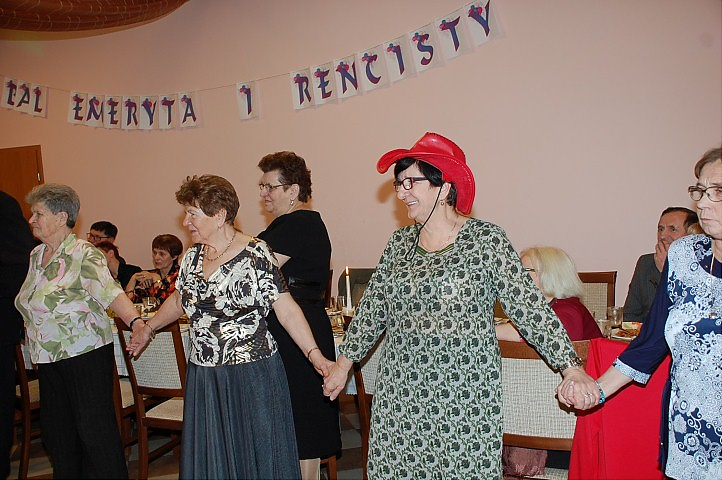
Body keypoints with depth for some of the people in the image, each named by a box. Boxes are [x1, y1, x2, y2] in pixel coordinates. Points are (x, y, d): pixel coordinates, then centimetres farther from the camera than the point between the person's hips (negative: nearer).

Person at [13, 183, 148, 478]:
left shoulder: (83, 254, -13)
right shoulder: (36, 255, 11)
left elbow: (110, 292, -25)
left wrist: (135, 321, -40)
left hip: (86, 353, -8)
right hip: (49, 357, 8)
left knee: (94, 429, -3)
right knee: (55, 429, 14)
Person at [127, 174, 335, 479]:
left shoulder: (255, 254, -13)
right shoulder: (193, 256, 7)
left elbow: (286, 309, -16)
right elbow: (179, 299, 23)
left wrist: (315, 356, -24)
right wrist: (148, 328, 33)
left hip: (251, 375, -6)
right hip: (203, 376, 6)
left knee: (254, 453, 6)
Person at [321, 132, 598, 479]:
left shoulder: (486, 240, -7)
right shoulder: (400, 242, 7)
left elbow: (528, 305, -10)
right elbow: (373, 306, 14)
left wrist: (570, 367, -16)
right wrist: (344, 362, 16)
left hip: (464, 390, -4)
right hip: (400, 390, 4)